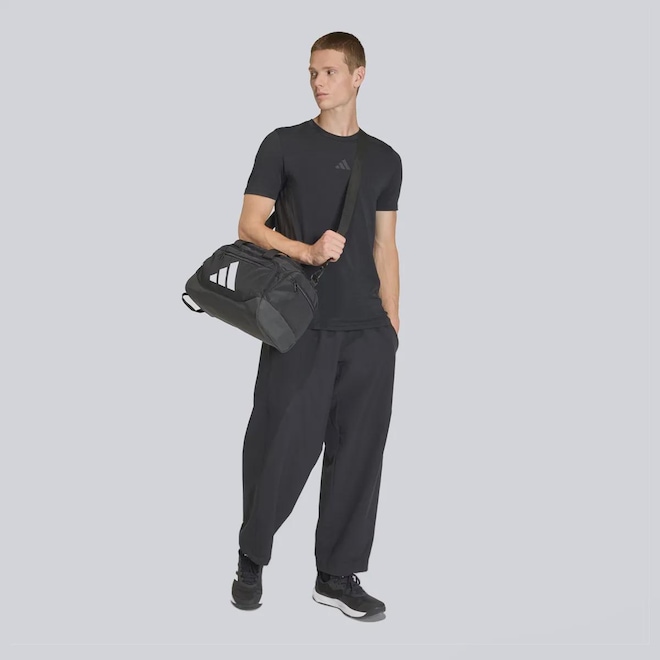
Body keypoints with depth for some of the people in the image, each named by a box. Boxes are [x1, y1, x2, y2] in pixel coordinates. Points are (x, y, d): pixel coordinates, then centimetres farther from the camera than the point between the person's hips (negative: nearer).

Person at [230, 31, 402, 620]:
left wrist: (392, 323, 10)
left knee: (358, 450, 4)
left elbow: (385, 247, 16)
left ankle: (337, 574, 16)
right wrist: (306, 251, -17)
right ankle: (252, 560, 20)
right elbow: (250, 226, -1)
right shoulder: (285, 145, 4)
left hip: (367, 331, 3)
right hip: (299, 326, -3)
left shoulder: (384, 160, 14)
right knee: (282, 447, -1)